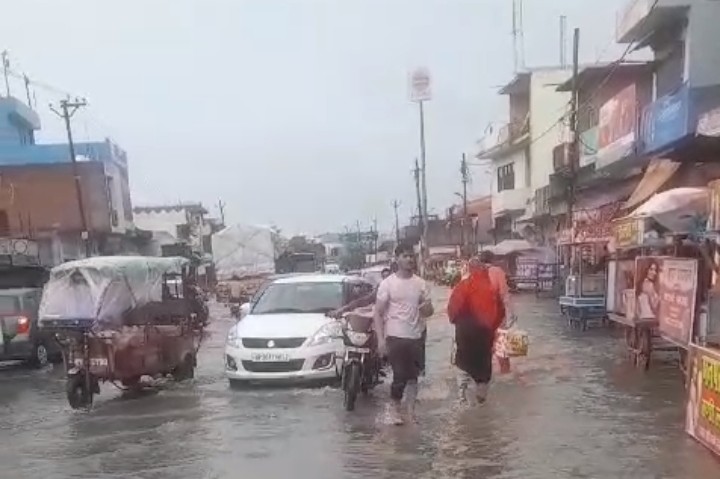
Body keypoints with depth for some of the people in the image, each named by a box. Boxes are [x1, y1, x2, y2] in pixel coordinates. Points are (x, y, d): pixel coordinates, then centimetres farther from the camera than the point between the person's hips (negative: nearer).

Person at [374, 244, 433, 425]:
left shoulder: (421, 283, 5)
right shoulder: (387, 283, -6)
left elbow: (429, 310, 12)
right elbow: (378, 313, -6)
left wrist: (427, 309, -14)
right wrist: (380, 339, -14)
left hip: (416, 336, 4)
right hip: (395, 336, -4)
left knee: (413, 375, 11)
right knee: (400, 375, -2)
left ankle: (410, 407, 27)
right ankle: (394, 406, 20)